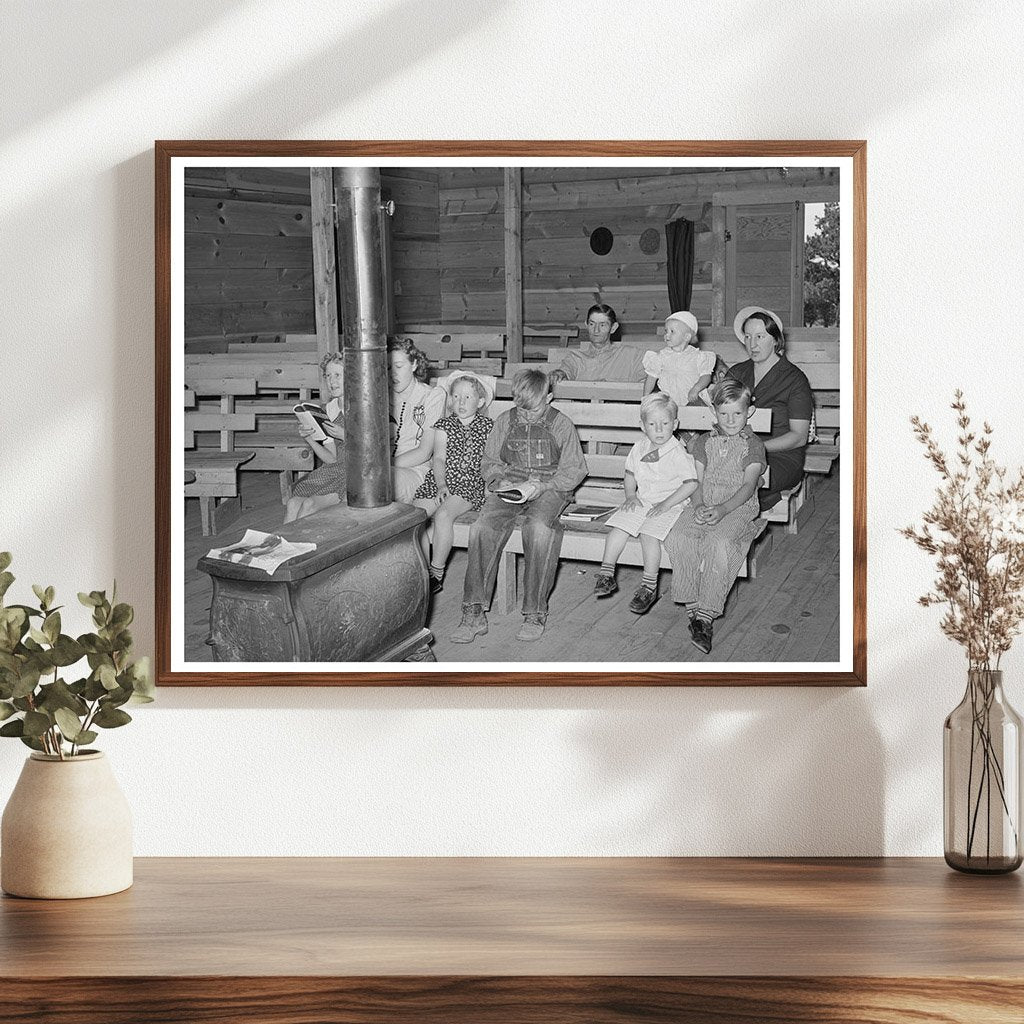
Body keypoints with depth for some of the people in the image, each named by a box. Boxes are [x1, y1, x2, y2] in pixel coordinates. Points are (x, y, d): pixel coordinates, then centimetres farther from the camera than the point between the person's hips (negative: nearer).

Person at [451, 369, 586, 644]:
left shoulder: (561, 424, 2)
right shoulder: (504, 422, 11)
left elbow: (574, 470, 2)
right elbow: (488, 462, 17)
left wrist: (539, 486, -12)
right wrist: (500, 481, -5)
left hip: (549, 489, -3)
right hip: (509, 488, 3)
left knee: (538, 527, -37)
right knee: (482, 527, -28)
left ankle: (535, 613, -28)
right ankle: (473, 613, -27)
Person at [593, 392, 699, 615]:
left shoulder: (678, 453, -12)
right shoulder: (639, 449, 7)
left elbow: (691, 483, -16)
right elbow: (630, 474, 22)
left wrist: (666, 504, -19)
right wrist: (630, 495, 3)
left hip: (669, 506, -6)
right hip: (641, 502, 6)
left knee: (649, 534, -27)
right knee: (617, 527, -14)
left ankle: (649, 586, -19)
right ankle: (606, 574, -3)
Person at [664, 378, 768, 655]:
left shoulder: (754, 445, 3)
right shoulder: (704, 442, 16)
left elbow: (748, 485, -8)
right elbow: (697, 480, 9)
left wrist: (722, 508, -25)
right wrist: (699, 506, -14)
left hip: (739, 507, -4)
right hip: (703, 505, 4)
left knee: (719, 542, -35)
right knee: (678, 537, -26)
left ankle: (706, 616, -34)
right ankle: (693, 607, -20)